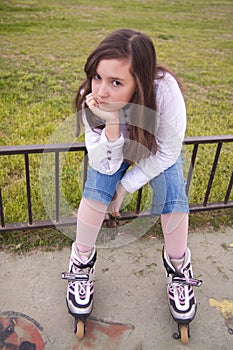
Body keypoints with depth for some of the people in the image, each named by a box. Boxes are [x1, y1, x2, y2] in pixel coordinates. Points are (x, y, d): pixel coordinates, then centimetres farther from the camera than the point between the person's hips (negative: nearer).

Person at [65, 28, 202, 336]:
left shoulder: (165, 89, -39)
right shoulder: (91, 99, -32)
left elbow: (166, 153, -25)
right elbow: (105, 165, -32)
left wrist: (126, 186, -21)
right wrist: (111, 122, -49)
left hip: (157, 150, 0)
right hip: (114, 147, 1)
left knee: (173, 195, -20)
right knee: (97, 187, -21)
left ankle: (178, 266, 7)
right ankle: (82, 261, 3)